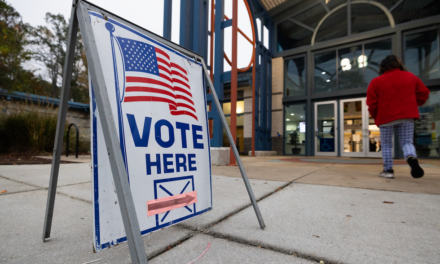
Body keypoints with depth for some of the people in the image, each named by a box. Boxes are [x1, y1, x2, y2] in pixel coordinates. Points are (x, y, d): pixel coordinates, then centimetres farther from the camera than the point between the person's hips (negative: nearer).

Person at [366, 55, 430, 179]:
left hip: (386, 117, -2)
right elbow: (424, 92, 13)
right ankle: (412, 158, -22)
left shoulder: (376, 81, -2)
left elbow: (372, 103, -6)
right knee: (407, 142, 8)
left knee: (386, 145, 8)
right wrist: (414, 105, 24)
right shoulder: (410, 77, 11)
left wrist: (376, 117, 8)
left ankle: (388, 170, 6)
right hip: (407, 116, 3)